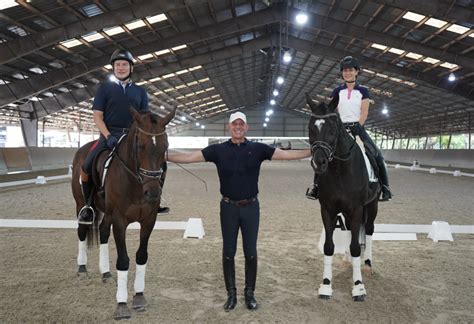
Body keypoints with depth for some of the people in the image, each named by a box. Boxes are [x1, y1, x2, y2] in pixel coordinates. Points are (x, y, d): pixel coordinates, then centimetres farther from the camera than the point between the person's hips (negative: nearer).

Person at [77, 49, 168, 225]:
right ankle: (88, 205, -1)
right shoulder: (105, 88, 7)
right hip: (110, 134, -3)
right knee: (87, 166, -24)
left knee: (160, 164, -9)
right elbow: (97, 116, 0)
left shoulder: (140, 91, 15)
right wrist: (108, 136, -16)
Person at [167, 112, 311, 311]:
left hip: (251, 207, 0)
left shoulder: (258, 149, -1)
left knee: (250, 253, 8)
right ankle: (231, 294, 22)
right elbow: (190, 157, -5)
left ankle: (249, 293, 23)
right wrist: (164, 156, -14)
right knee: (228, 253, 8)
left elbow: (286, 155, -5)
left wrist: (312, 152, -12)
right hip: (228, 207, 0)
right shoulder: (218, 150, -2)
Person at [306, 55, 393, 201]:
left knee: (377, 155, -13)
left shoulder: (363, 91, 6)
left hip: (357, 127, -1)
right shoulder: (337, 91, 9)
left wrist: (356, 128, -14)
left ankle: (384, 186, -1)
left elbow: (364, 113, -1)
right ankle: (316, 184, -6)